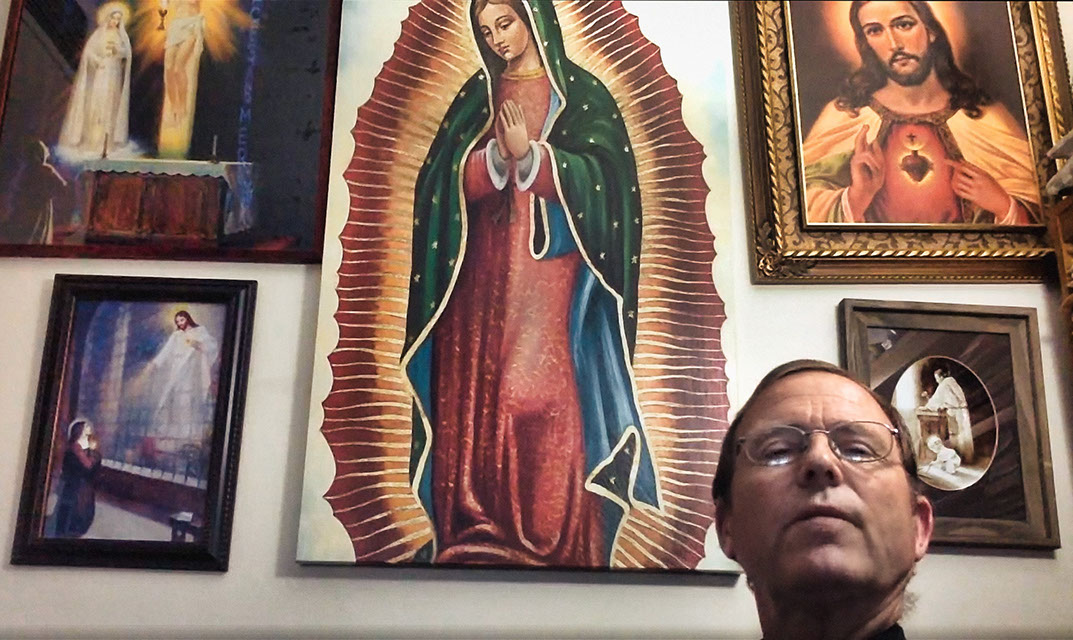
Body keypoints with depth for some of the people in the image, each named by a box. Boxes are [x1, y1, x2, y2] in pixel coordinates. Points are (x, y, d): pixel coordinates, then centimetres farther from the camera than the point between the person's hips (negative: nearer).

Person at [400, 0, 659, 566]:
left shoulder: (581, 94, 8)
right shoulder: (476, 97, 18)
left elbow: (599, 177, -5)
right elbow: (448, 180, 5)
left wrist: (529, 155, -17)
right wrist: (497, 157, -13)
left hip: (552, 266, -4)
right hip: (484, 267, 4)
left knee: (542, 391, -15)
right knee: (475, 391, -4)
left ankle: (556, 543, -11)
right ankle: (476, 538, 0)